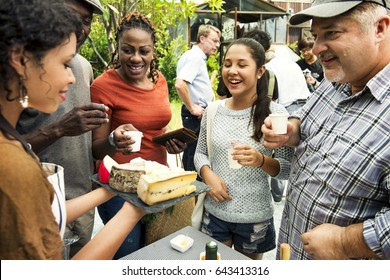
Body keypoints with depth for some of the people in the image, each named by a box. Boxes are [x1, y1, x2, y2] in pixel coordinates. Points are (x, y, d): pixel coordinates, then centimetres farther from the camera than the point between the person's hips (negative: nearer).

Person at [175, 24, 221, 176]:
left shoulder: (199, 57, 17)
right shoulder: (194, 57, -15)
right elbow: (179, 84, -30)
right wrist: (192, 108, -21)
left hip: (199, 113, 11)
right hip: (196, 115, -11)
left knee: (191, 152, 18)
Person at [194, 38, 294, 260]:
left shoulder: (275, 113, -14)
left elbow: (290, 168, -10)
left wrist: (261, 161, -29)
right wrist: (208, 175, -13)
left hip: (254, 218, -2)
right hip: (214, 212, 3)